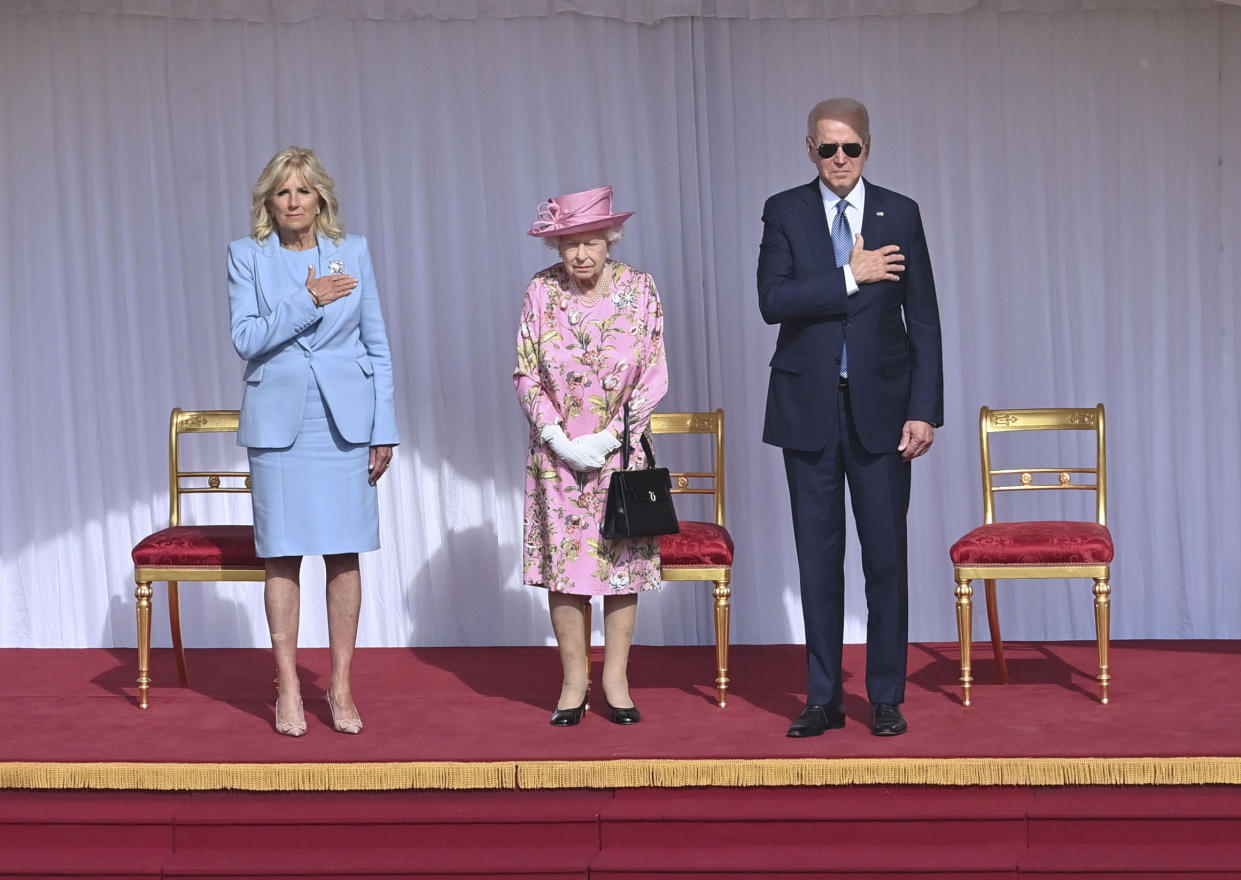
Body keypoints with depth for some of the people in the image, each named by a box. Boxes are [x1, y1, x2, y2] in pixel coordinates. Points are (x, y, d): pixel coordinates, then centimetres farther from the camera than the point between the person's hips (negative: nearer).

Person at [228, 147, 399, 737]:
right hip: (278, 420, -1)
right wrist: (309, 301, -16)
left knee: (344, 554, 2)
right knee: (283, 555, 0)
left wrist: (384, 429, 3)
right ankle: (288, 690, 8)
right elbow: (245, 338, -7)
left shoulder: (353, 252, 6)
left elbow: (378, 346, 7)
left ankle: (341, 687, 10)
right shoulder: (247, 256, 3)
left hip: (345, 420, 1)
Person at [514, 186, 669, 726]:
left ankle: (615, 679, 12)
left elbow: (655, 376, -3)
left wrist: (609, 437, -11)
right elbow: (525, 374, 0)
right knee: (563, 561, 0)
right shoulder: (542, 292, -4)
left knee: (624, 559, 1)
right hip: (557, 453, 0)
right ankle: (574, 681, 9)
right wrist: (558, 439, -11)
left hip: (622, 450, 0)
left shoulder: (639, 289, -5)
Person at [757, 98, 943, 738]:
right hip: (807, 407, 0)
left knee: (885, 554, 2)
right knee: (818, 555, 5)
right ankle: (823, 699, 13)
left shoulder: (900, 215, 3)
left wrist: (925, 410, -4)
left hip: (879, 407, 0)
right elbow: (773, 300, -11)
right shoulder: (784, 212, 3)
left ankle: (886, 698, 11)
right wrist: (850, 278, -17)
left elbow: (923, 320, 2)